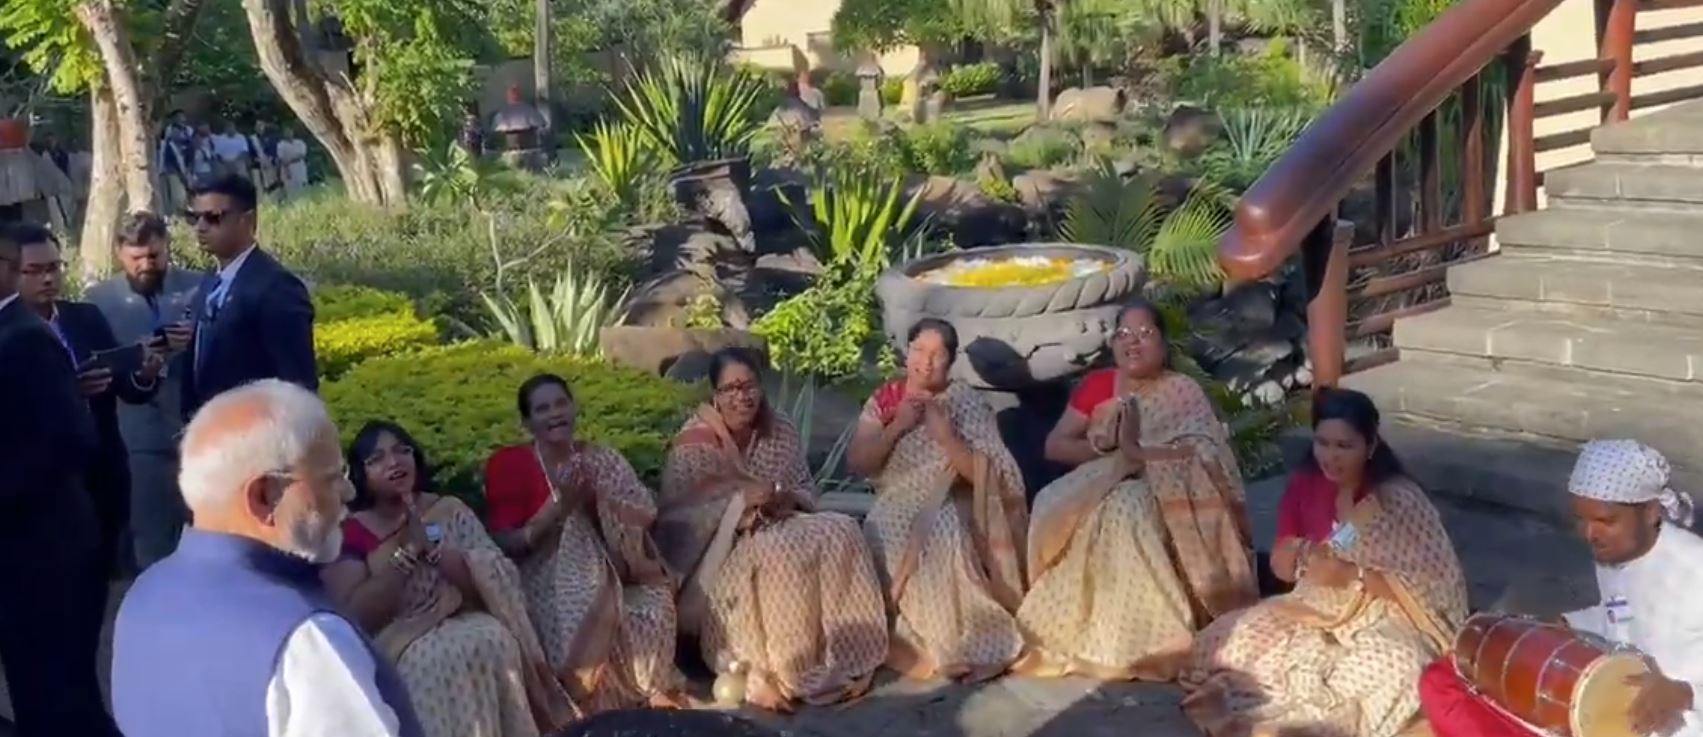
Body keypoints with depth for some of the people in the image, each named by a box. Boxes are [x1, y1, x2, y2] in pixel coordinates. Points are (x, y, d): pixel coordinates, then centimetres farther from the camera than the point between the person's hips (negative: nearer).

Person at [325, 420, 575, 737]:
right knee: (440, 659, -32)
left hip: (464, 626, 3)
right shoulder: (350, 533, 0)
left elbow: (494, 581, -4)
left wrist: (431, 547, -16)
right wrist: (406, 551, -16)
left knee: (494, 641, -28)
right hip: (398, 645, -2)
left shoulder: (451, 511, 6)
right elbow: (355, 616, -12)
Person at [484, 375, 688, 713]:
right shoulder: (508, 465, -4)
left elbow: (646, 516, -1)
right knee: (581, 624, -31)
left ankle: (648, 693, -3)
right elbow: (506, 545, -10)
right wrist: (558, 506, -20)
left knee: (654, 609, -23)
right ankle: (592, 704, -10)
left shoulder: (603, 459, 7)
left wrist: (598, 498, -17)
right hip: (547, 584, -3)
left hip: (608, 574, 3)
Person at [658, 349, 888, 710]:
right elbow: (674, 515, -15)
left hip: (778, 526, 5)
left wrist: (787, 498, -14)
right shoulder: (694, 442, -10)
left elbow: (808, 492, 10)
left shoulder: (782, 432, 6)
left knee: (840, 531, -21)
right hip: (720, 546, -5)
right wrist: (739, 501, -25)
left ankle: (841, 661, -15)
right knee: (780, 555, -34)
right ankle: (769, 673, -22)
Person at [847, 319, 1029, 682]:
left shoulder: (967, 402, -3)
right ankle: (912, 643, -15)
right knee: (882, 538, -30)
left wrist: (944, 434, -20)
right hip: (898, 508, 3)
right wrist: (897, 427, -13)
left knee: (940, 537, -35)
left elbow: (987, 475, -10)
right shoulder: (884, 400, 6)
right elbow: (857, 464, -1)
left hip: (950, 505, -2)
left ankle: (966, 644, -20)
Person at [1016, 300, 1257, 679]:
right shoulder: (1096, 385, 9)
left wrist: (1139, 451, -22)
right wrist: (1101, 445, -13)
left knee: (1128, 509, -37)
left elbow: (1207, 456, -18)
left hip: (1161, 496, -3)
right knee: (1054, 508, -28)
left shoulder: (1182, 392, -2)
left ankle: (1142, 639, -30)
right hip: (1097, 490, 4)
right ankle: (1070, 632, -22)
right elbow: (1054, 446, 4)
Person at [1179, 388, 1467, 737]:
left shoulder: (1399, 499, -16)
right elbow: (1281, 568, 4)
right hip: (1314, 608, 5)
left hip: (1383, 616, -4)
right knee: (1227, 642, -13)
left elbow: (1424, 586, -17)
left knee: (1390, 669, -36)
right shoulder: (1304, 486, -2)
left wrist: (1351, 576, -27)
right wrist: (1300, 554, -19)